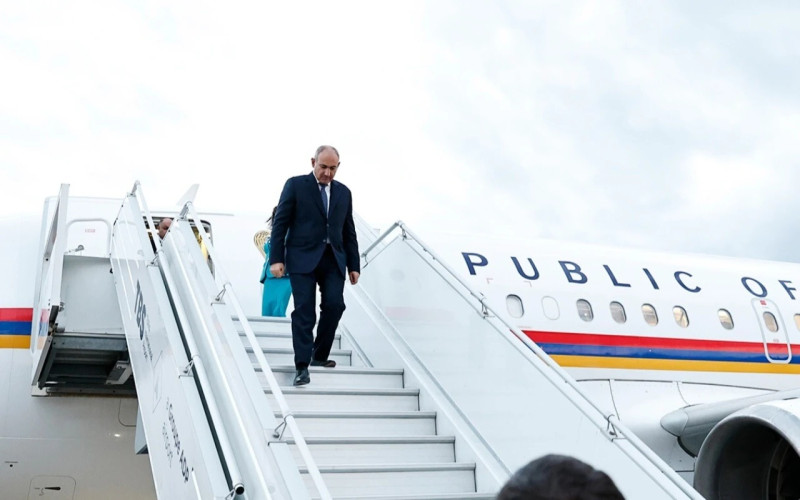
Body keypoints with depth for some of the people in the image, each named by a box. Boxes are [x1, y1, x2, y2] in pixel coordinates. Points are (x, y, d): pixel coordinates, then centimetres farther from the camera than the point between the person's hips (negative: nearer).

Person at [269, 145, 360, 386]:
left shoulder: (343, 192, 14)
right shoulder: (295, 185, 2)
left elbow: (349, 231, 16)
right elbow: (280, 223, -1)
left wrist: (354, 264, 11)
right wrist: (276, 258, -9)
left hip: (333, 259, 4)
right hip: (303, 257, -3)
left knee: (334, 305, -8)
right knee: (304, 311, -7)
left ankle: (320, 355, 12)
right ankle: (302, 366, -4)